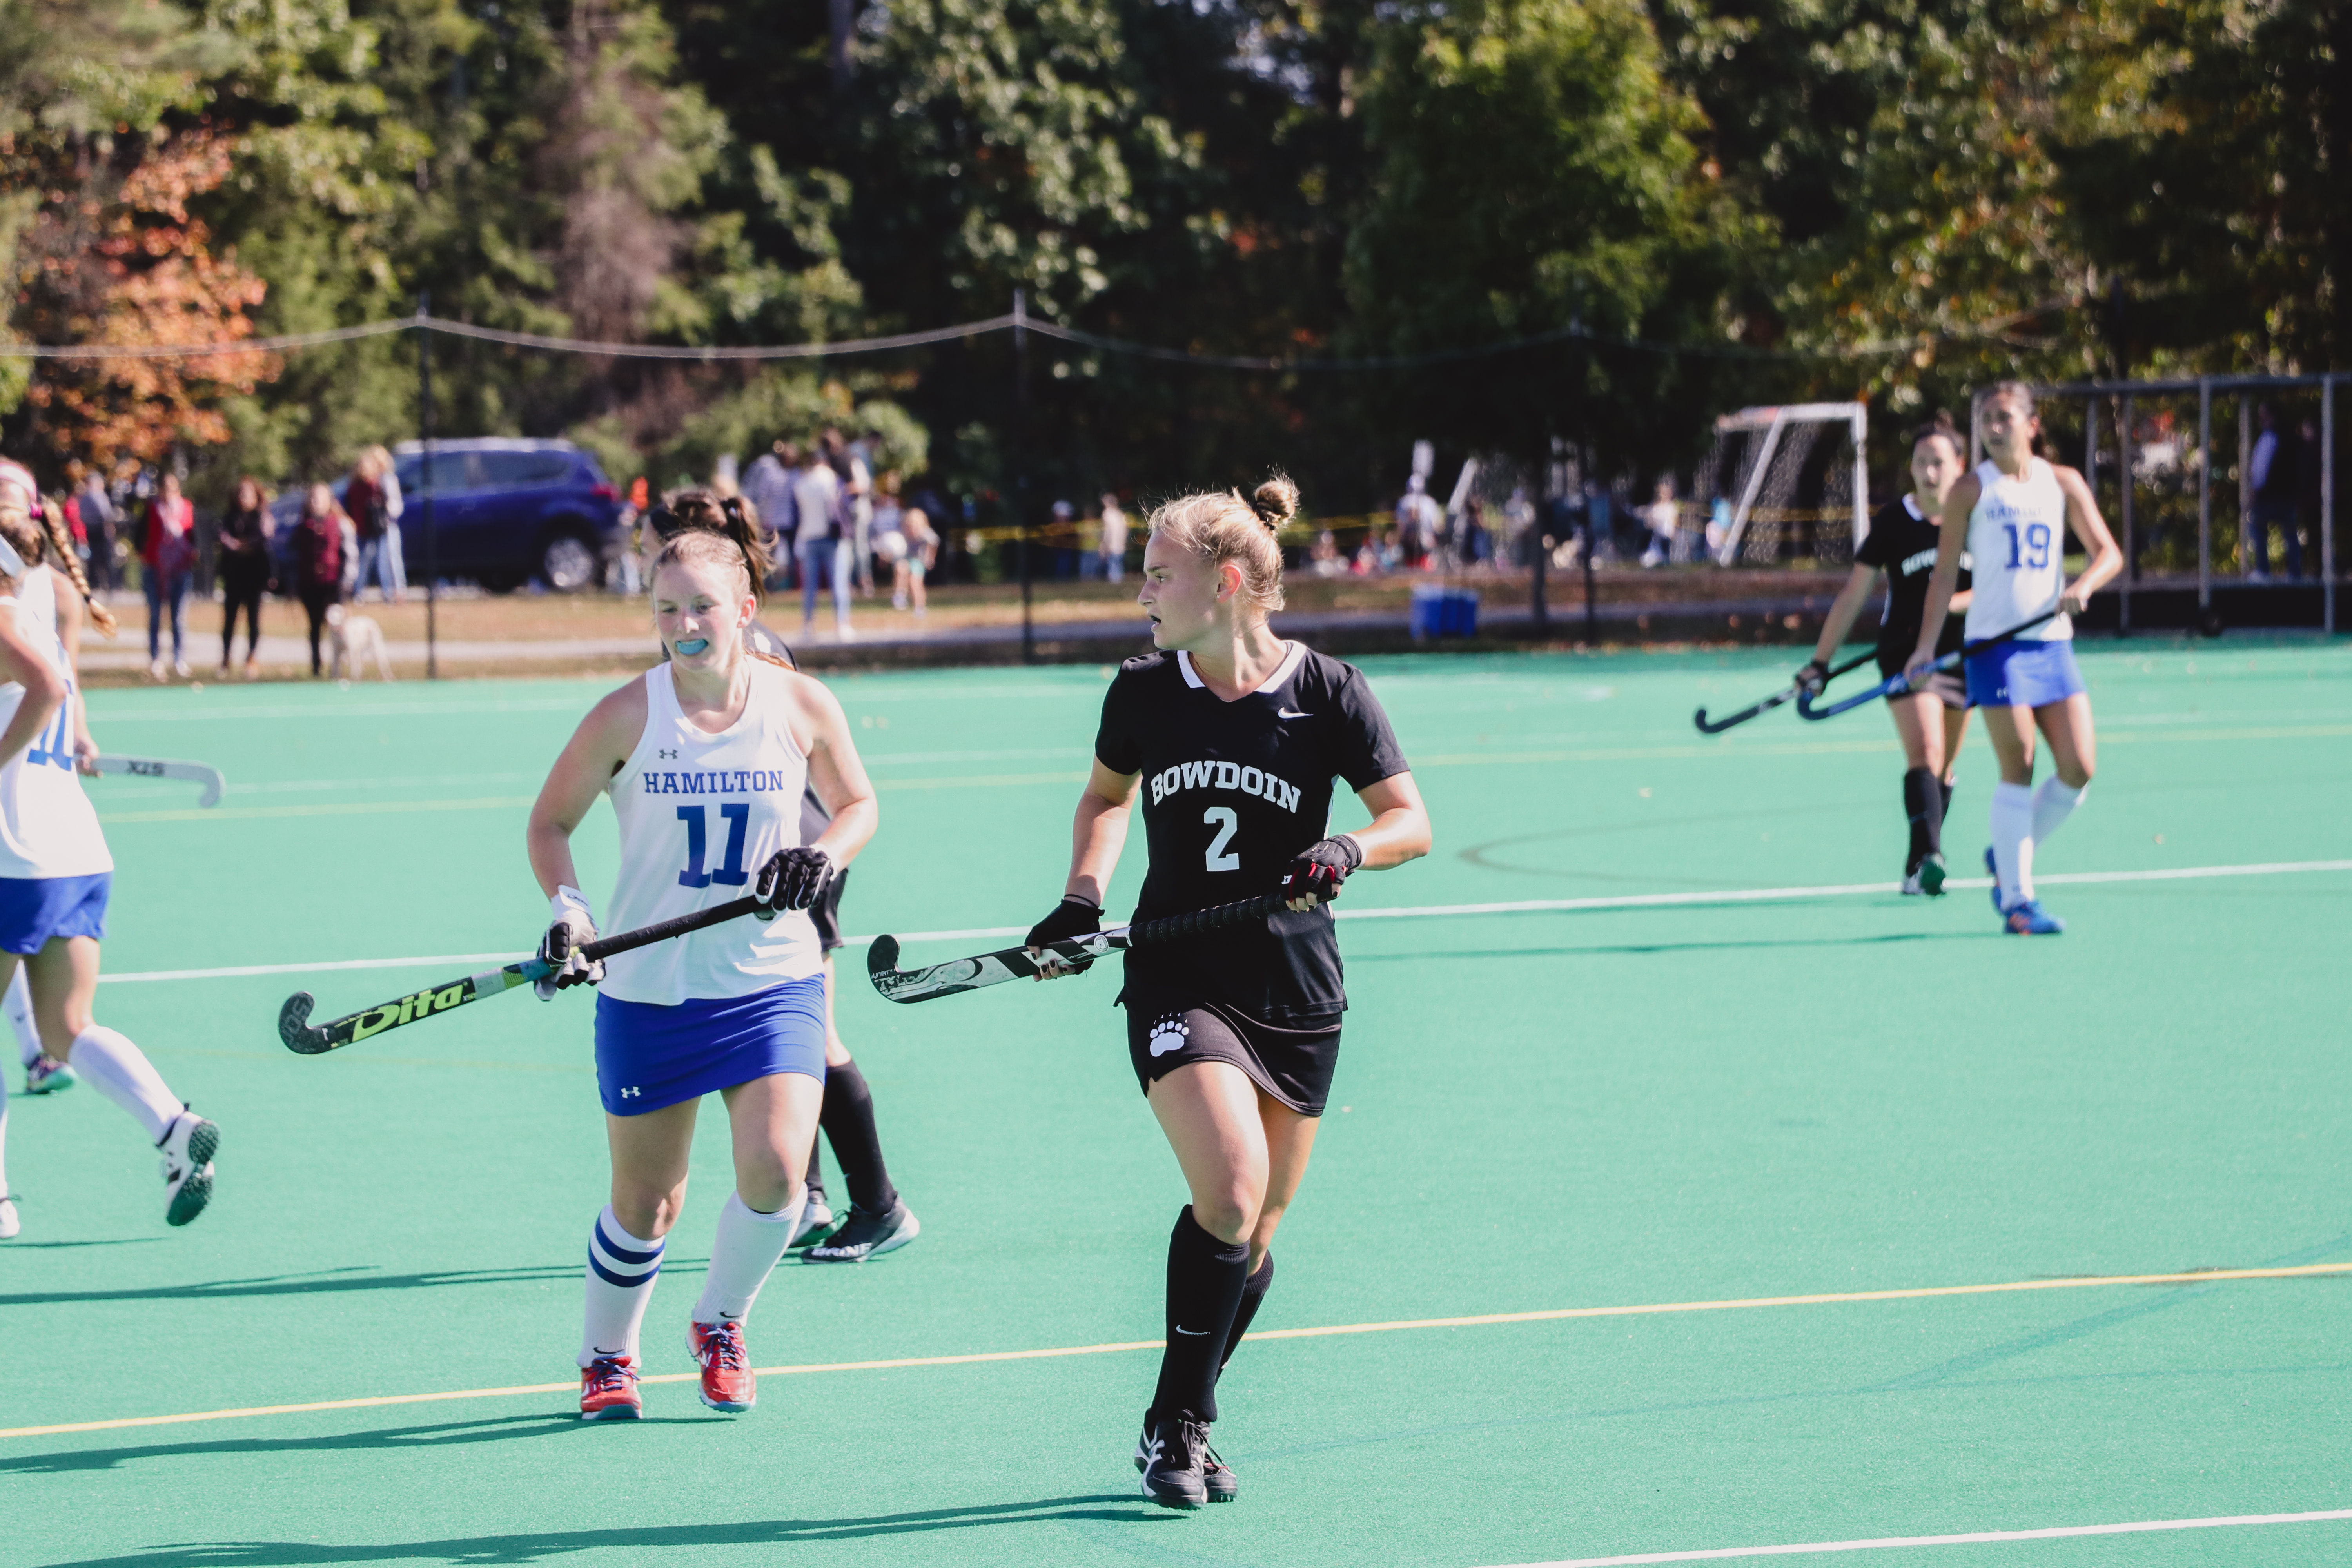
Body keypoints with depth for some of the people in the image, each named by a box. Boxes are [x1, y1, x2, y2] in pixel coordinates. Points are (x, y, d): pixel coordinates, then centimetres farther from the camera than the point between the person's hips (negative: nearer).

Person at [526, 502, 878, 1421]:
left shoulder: (801, 706, -4)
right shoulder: (628, 716, -8)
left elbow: (858, 804, 11)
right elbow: (551, 821, 4)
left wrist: (822, 856, -10)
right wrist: (567, 910, -13)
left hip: (774, 982, 1)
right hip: (649, 991, 0)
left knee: (774, 1172, -16)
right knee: (646, 1205, 6)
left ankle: (721, 1322, 15)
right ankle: (605, 1356, 34)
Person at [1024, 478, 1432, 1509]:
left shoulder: (1327, 693, -6)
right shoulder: (1143, 692, 1)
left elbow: (1411, 821, -1)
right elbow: (1107, 794, 20)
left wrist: (1347, 852, -21)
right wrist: (1082, 895, 5)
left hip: (1295, 995, 1)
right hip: (1177, 982, -1)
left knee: (1254, 1235, 7)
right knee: (1232, 1186, -22)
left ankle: (1182, 1430, 27)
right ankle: (1175, 1425, -8)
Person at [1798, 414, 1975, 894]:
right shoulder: (1892, 521, -5)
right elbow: (1854, 593, 0)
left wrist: (1953, 603, -19)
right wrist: (1820, 663, -2)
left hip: (1960, 653, 3)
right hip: (1905, 652, -3)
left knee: (1943, 768, 10)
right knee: (1924, 757, -20)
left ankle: (1919, 868, 19)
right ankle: (1927, 857, -33)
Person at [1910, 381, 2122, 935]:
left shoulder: (2064, 484, 10)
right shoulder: (1971, 490, 2)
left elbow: (2108, 552, 7)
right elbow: (1945, 573, 1)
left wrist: (2084, 584, -15)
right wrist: (1926, 647, -6)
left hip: (2053, 641, 4)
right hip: (1996, 643, -4)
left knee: (2080, 768, -2)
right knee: (2018, 770, -7)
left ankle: (2008, 858, 19)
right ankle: (2017, 901, -2)